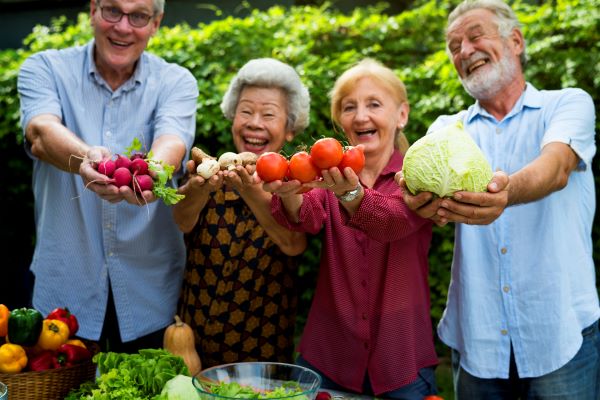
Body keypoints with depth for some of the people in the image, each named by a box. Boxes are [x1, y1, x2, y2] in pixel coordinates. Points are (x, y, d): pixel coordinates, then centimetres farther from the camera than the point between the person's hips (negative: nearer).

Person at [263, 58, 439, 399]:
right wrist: (288, 194, -40)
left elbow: (393, 220, -26)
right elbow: (308, 217, -18)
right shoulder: (331, 174, 4)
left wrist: (349, 192, -45)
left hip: (401, 359, -2)